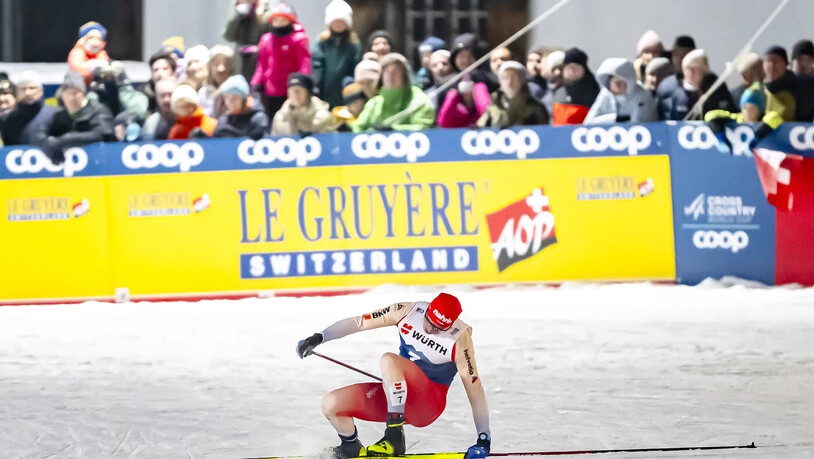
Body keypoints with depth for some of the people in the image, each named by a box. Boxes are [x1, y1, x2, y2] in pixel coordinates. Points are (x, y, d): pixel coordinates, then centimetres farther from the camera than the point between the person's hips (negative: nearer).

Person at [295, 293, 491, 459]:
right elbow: (359, 322, -2)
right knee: (330, 404, -11)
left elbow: (474, 387, -20)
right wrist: (319, 338, -7)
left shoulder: (459, 339, -19)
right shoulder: (407, 311, -8)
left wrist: (484, 439, -23)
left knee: (389, 360, -32)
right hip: (394, 398, 6)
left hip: (429, 404, -6)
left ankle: (395, 438, -29)